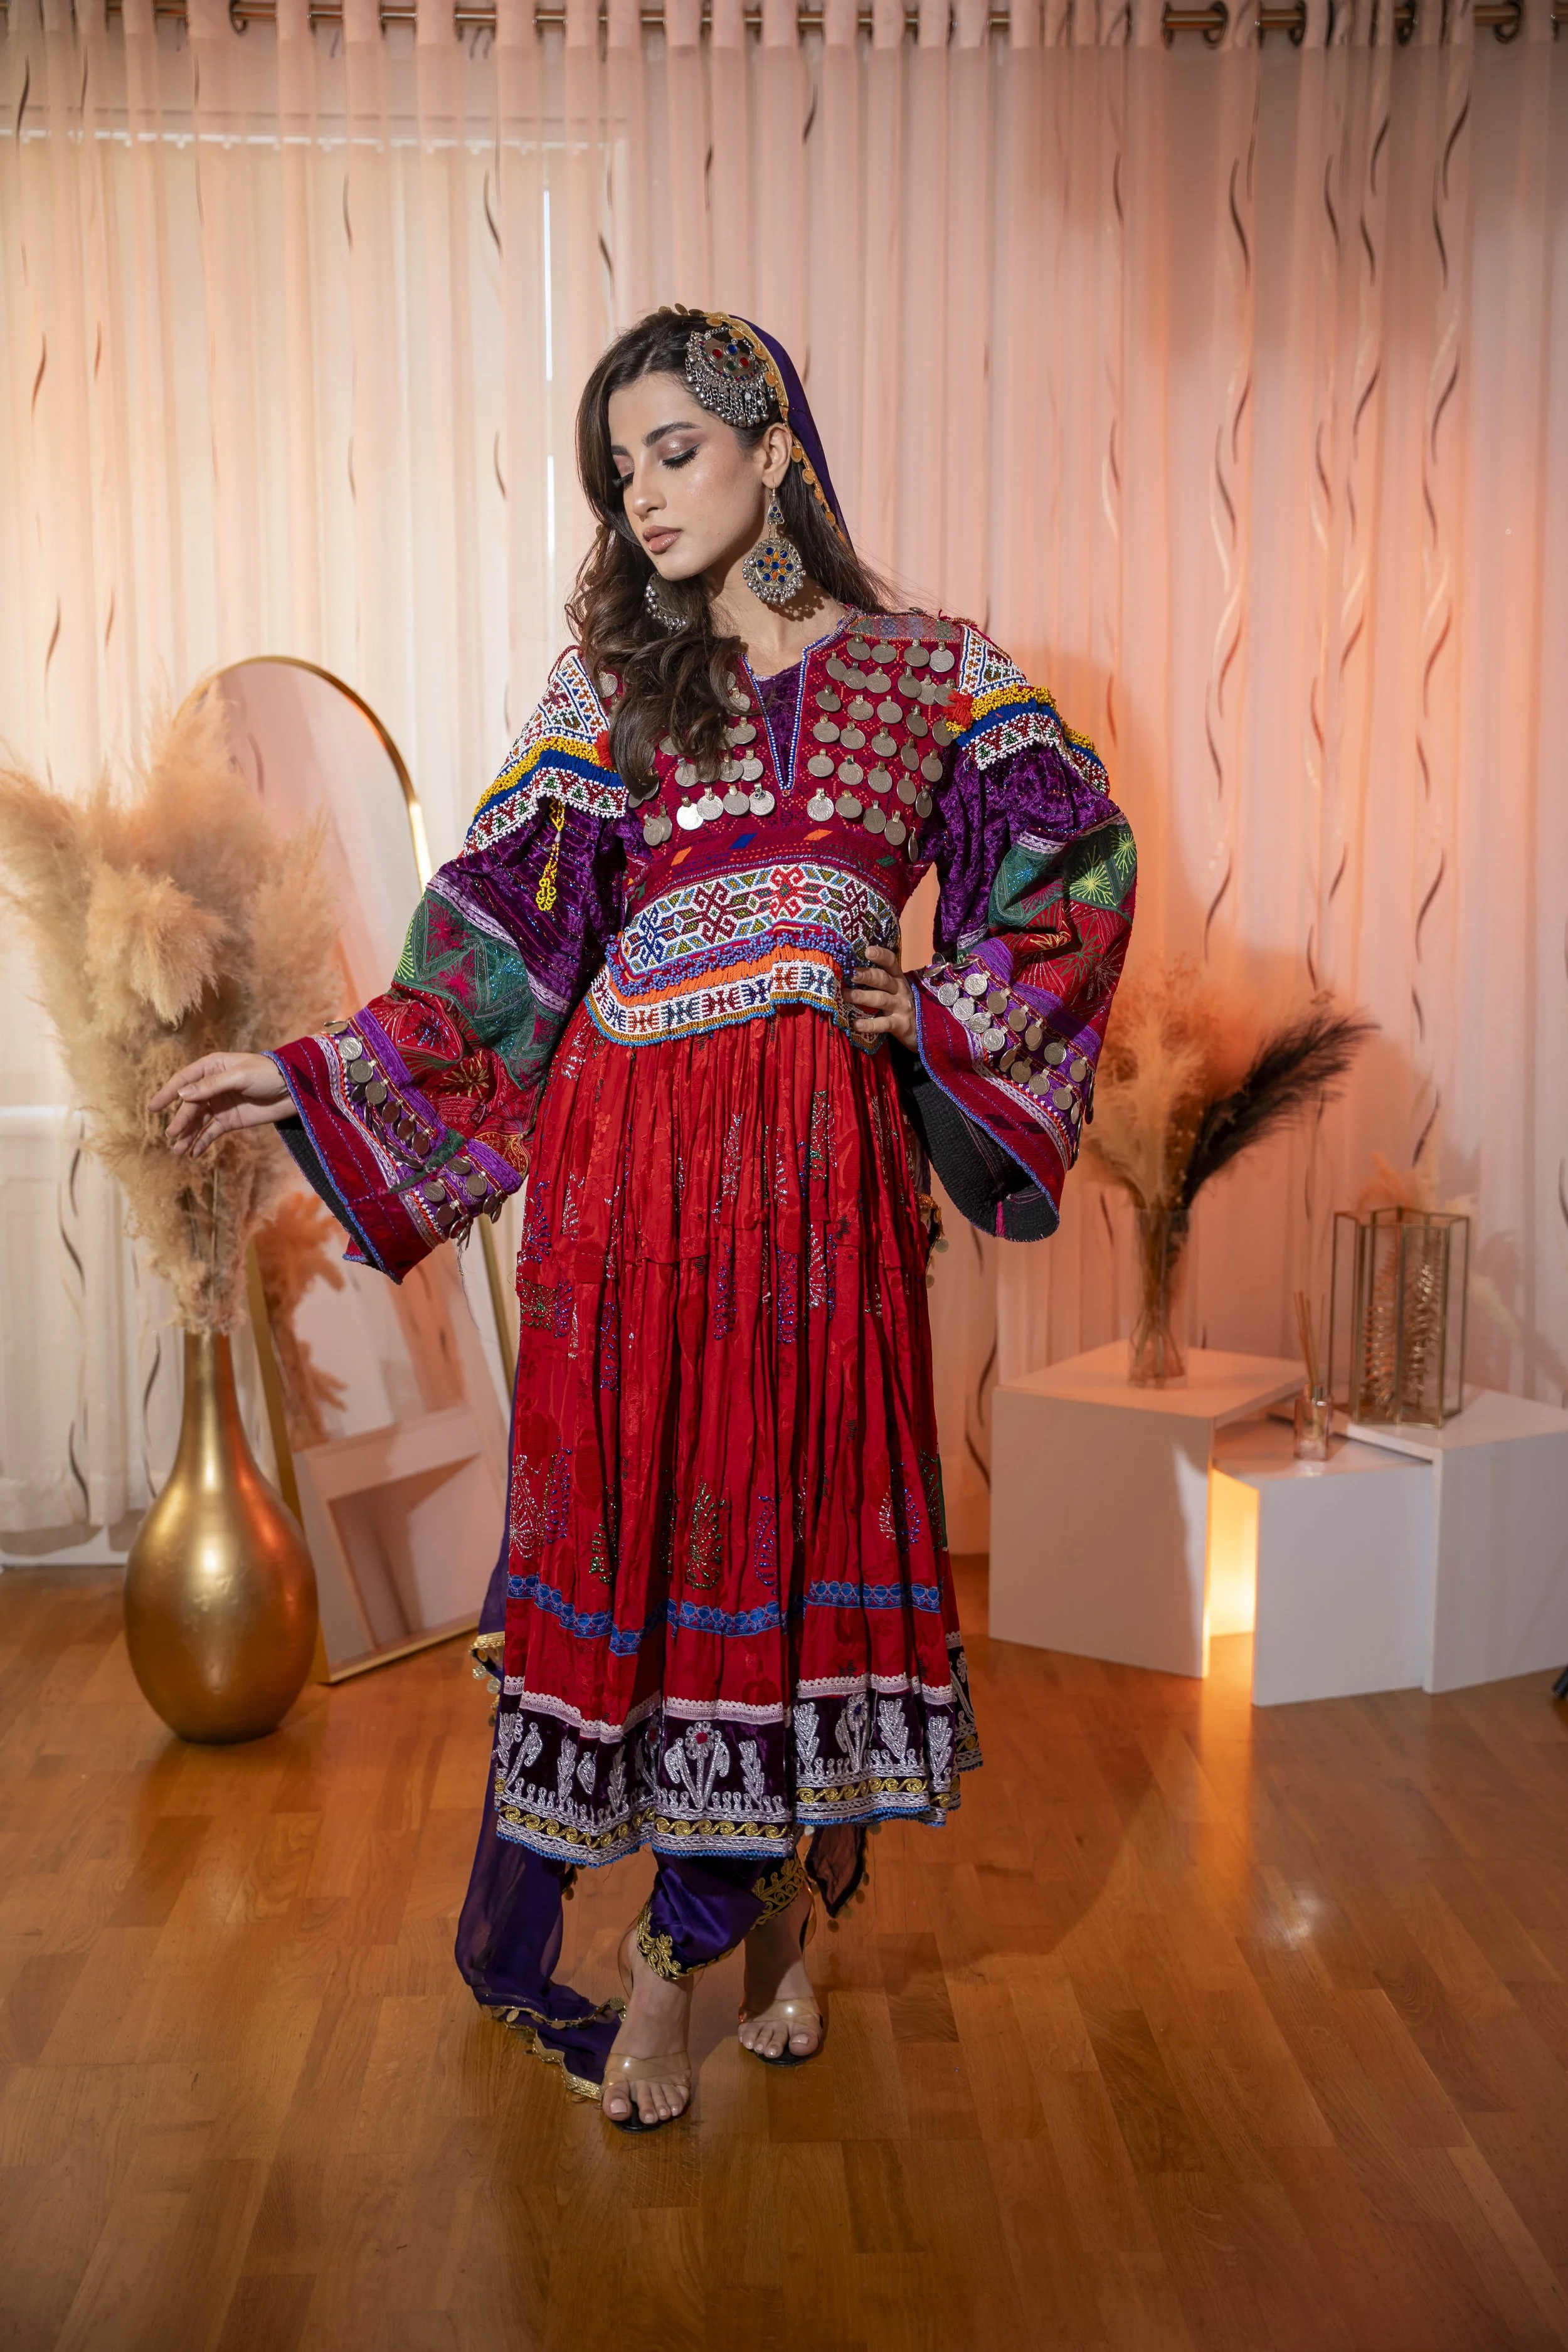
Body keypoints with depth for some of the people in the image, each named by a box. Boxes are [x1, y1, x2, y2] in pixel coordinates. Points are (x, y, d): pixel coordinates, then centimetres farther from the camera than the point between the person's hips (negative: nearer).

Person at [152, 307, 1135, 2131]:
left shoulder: (928, 673, 8)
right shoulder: (614, 674, 9)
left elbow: (1078, 865, 12)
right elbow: (509, 925, 5)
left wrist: (946, 1013, 1)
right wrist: (310, 1075, 0)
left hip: (821, 1151, 0)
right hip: (637, 1147, 0)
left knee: (795, 1502, 4)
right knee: (631, 1514, 1)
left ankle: (685, 1943, 20)